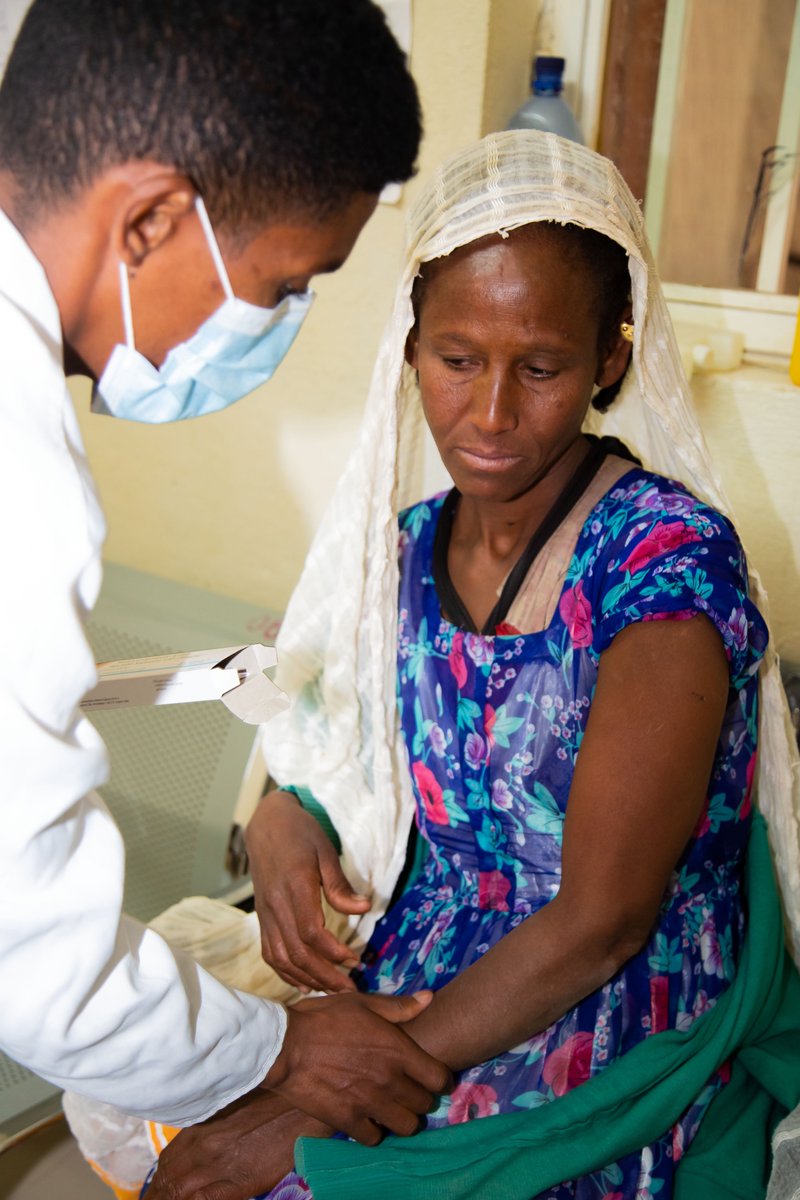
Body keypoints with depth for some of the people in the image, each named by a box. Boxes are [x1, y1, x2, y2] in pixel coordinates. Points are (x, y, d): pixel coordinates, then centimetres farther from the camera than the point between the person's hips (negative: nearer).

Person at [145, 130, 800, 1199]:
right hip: (409, 973, 5)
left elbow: (600, 925, -21)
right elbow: (347, 755, 12)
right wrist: (283, 821, -12)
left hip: (608, 1045, -5)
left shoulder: (669, 562, -21)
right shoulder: (409, 546, -2)